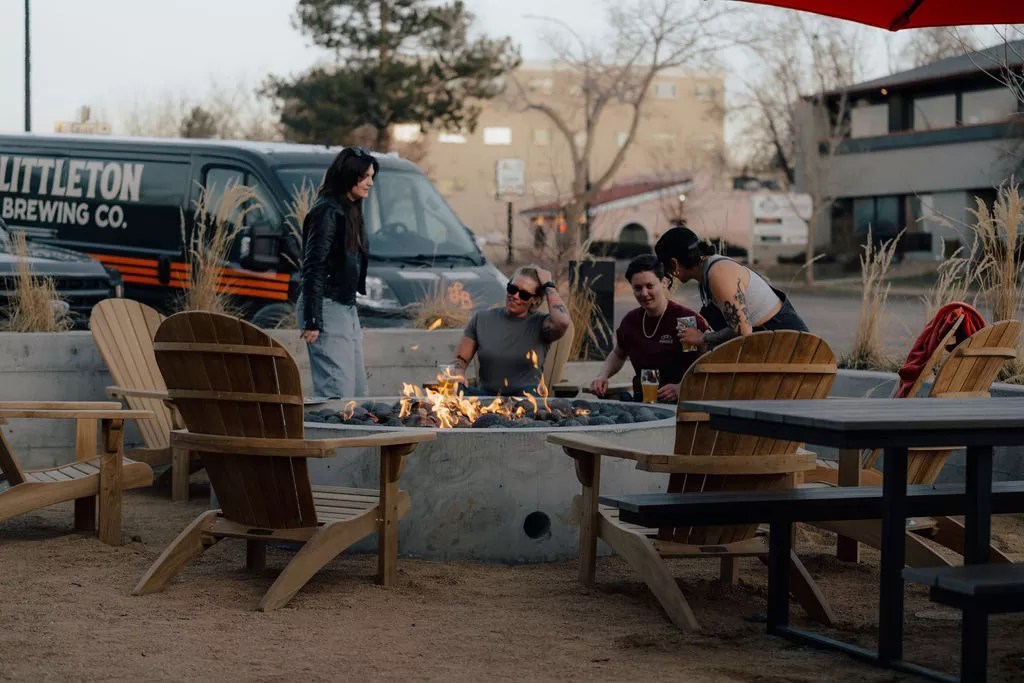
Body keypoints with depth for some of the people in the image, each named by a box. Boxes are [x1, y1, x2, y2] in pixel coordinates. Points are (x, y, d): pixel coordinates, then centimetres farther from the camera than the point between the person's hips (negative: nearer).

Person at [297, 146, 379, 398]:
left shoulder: (349, 211, 16)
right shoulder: (327, 212, -12)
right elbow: (313, 268, -17)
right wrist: (311, 321, -21)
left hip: (347, 308, 10)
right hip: (327, 309, -10)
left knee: (358, 392, 10)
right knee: (338, 393, -13)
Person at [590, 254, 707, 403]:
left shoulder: (688, 320, -8)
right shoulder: (631, 320, 12)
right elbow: (618, 354, 33)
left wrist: (682, 388, -21)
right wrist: (602, 376, 13)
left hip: (678, 406, -5)